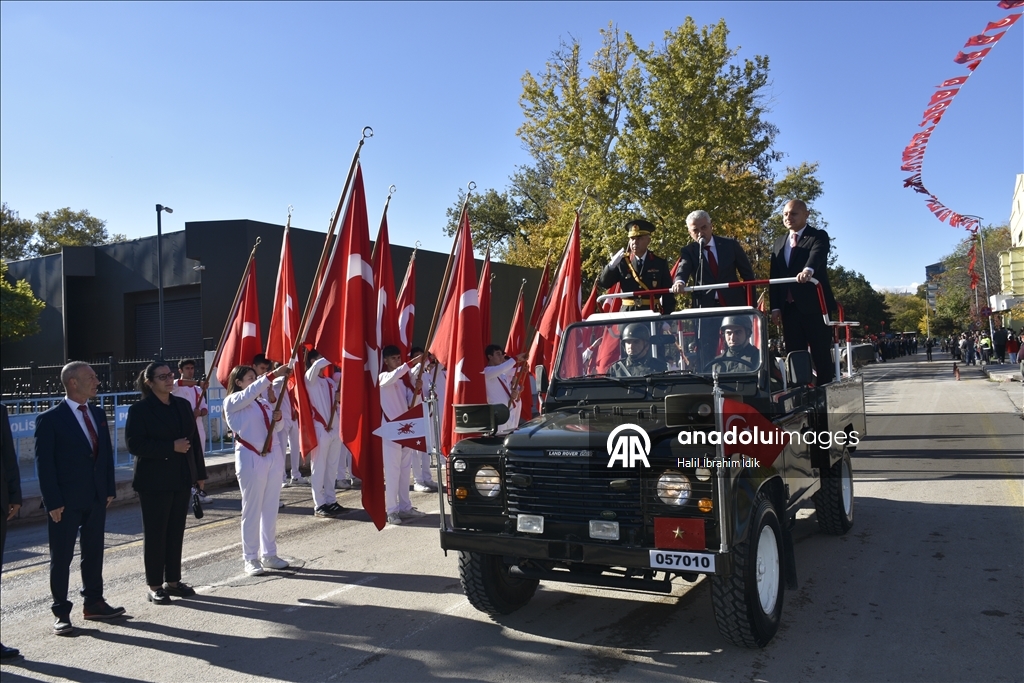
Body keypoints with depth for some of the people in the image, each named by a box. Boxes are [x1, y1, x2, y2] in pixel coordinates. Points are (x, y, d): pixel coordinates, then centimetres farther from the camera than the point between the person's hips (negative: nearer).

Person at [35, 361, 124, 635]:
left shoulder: (98, 414, 9)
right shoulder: (50, 419, -11)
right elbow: (44, 463, -12)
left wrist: (109, 489, 6)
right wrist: (53, 502, -15)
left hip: (96, 499, 6)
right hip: (66, 502, -6)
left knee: (94, 553, 15)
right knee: (61, 558, 5)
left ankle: (94, 603, 27)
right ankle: (61, 613, 16)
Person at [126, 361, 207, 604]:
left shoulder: (183, 405, 9)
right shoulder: (140, 409, -7)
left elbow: (194, 439, 11)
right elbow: (134, 444, -16)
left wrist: (199, 473, 10)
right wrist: (171, 447, -20)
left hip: (182, 479, 5)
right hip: (154, 481, -5)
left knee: (176, 531, 11)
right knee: (155, 533, 3)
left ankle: (173, 580, 22)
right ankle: (155, 587, 14)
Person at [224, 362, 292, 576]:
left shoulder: (262, 401, 15)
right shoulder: (232, 401, -3)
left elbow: (277, 427, 19)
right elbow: (251, 391, -23)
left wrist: (278, 418, -4)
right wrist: (274, 374, -32)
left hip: (273, 456, 6)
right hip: (250, 458, -6)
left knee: (271, 508, 10)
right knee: (251, 509, 0)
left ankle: (269, 554, 19)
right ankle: (250, 558, 10)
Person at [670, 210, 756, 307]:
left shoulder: (731, 245, 6)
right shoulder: (688, 251, 3)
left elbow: (748, 275, 9)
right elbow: (683, 269, -18)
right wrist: (679, 282, -42)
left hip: (734, 304, 1)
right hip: (704, 307, -1)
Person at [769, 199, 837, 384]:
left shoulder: (818, 236, 2)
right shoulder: (778, 243, 17)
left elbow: (817, 255, -22)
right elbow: (774, 277, 12)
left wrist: (808, 270, -44)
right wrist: (775, 307, 2)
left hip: (813, 305, -5)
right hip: (789, 307, 5)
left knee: (821, 354, -2)